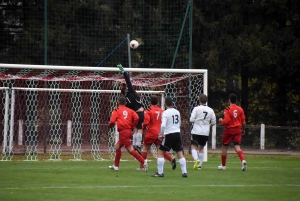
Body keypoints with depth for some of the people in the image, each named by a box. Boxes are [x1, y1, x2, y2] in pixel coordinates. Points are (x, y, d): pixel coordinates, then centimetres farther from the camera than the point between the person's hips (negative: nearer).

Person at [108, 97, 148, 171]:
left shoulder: (116, 111, 3)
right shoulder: (130, 110, 13)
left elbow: (112, 121, -7)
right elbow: (136, 118, -3)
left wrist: (110, 125, 15)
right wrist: (132, 126, 8)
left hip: (123, 132, -7)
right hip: (129, 131, 7)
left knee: (130, 149, -12)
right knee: (117, 146, 23)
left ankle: (143, 161, -27)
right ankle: (116, 166, 29)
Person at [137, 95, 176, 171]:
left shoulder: (148, 111, -8)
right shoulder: (161, 111, 6)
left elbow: (146, 122, -18)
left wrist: (143, 128, 2)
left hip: (151, 133, -4)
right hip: (160, 133, 4)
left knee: (145, 148, 10)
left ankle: (142, 166, 12)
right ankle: (171, 159, -18)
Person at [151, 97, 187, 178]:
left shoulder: (165, 113, -11)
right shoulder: (177, 112, 8)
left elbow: (163, 125, -20)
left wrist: (160, 134, -7)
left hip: (169, 135, -5)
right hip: (177, 133, 5)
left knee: (160, 152, 4)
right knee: (180, 153, 9)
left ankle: (160, 172, 1)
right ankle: (184, 172, 4)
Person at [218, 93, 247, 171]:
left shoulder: (227, 109, -12)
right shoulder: (240, 109, 1)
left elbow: (226, 121, -19)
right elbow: (243, 122, 3)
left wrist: (221, 120, 3)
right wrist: (243, 130, 19)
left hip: (229, 130, -3)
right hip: (237, 130, 3)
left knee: (224, 147, 13)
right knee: (237, 147, -2)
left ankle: (223, 165, 22)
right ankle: (243, 160, -30)